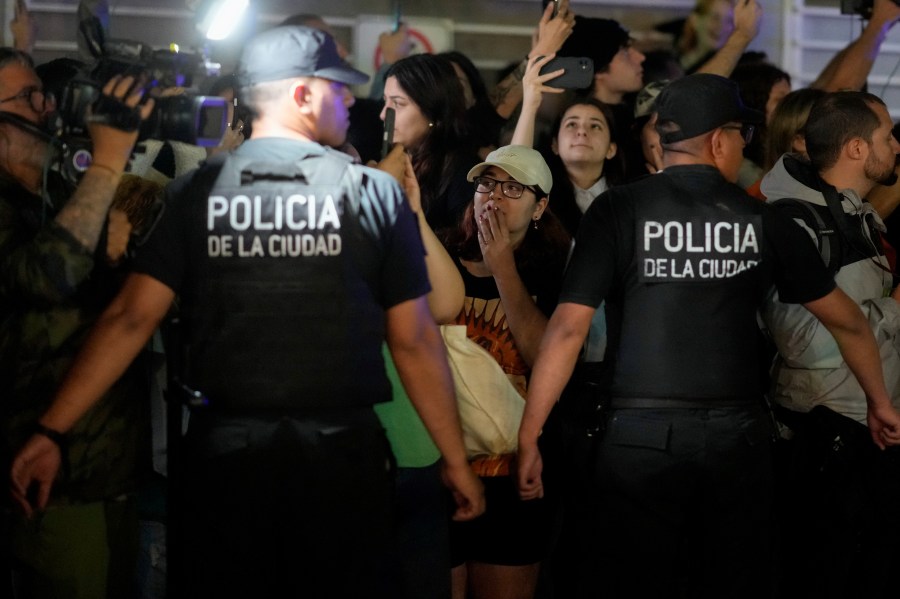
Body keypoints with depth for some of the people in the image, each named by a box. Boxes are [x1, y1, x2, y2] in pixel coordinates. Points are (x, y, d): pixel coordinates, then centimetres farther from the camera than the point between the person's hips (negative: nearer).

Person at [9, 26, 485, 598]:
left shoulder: (195, 193, 1)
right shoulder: (375, 192, -2)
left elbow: (130, 320, -5)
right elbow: (415, 341, -2)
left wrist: (51, 431, -2)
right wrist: (457, 460, 6)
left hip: (224, 446, 1)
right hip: (343, 450, -1)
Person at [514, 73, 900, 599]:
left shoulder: (619, 210, -1)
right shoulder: (759, 219, 5)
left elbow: (568, 328, -8)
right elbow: (847, 321, 13)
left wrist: (529, 437, -4)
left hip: (642, 434, -1)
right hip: (738, 435, 2)